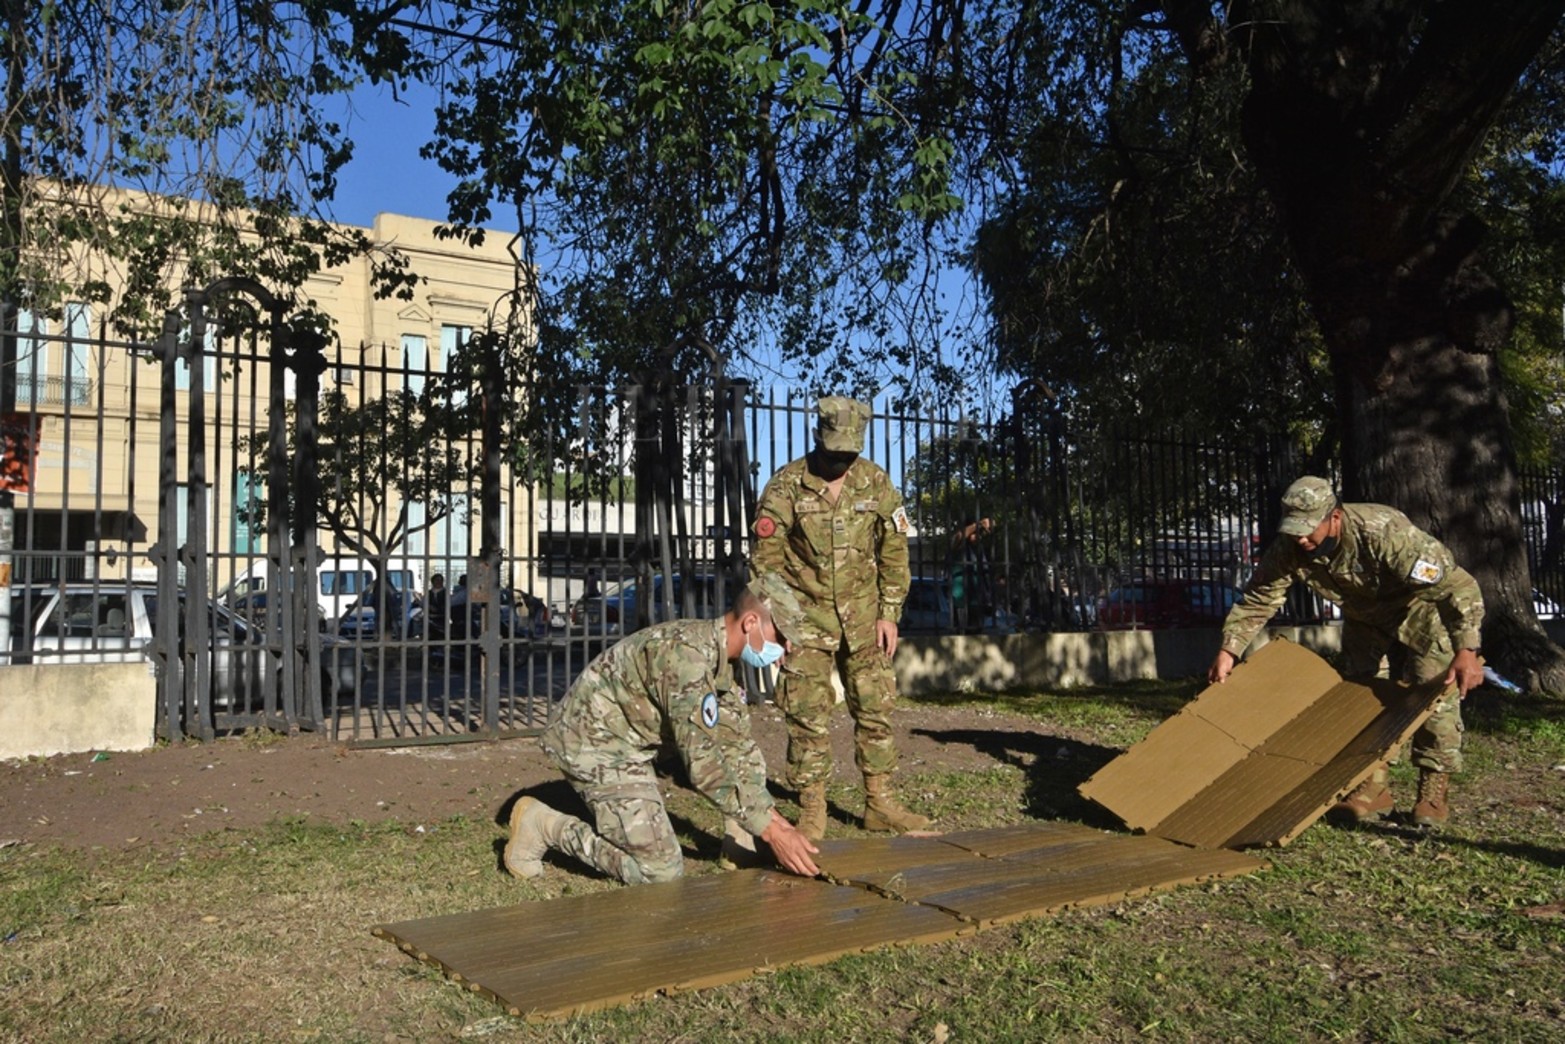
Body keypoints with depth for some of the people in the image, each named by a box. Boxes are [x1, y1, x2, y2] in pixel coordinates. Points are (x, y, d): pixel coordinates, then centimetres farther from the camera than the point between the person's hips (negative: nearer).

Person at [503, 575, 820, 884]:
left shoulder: (719, 656, 2)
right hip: (595, 743, -10)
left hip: (625, 742, 10)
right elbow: (702, 761, -31)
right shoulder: (689, 653, -28)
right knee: (661, 872, -8)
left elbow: (735, 744, 6)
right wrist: (771, 832, -28)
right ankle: (543, 826, -1)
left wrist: (775, 817, -2)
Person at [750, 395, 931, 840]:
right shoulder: (785, 486, -9)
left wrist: (889, 613, -1)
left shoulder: (876, 482, -1)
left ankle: (881, 804, 17)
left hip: (863, 615, 3)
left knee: (875, 707, 6)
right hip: (806, 615, -3)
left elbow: (894, 551, 4)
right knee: (808, 716, -2)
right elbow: (767, 557, -6)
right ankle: (812, 811, 8)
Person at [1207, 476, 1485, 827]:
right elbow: (1257, 599, -13)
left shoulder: (1386, 533, -42)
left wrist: (1466, 650, -54)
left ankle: (1434, 790, 3)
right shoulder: (1289, 549, -25)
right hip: (1365, 618, 5)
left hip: (1422, 611, -5)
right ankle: (1373, 789, 14)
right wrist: (1228, 650, -22)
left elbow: (1457, 586, -43)